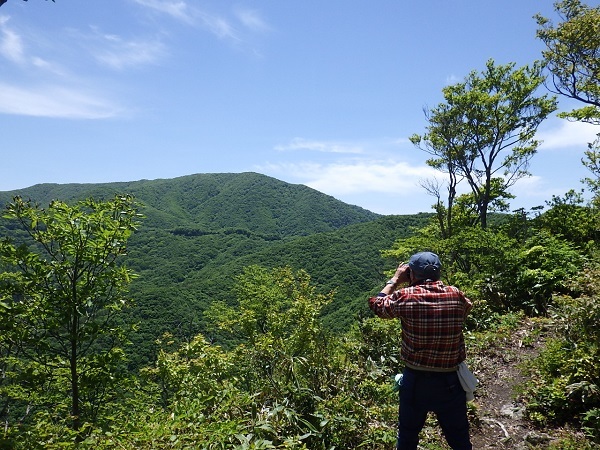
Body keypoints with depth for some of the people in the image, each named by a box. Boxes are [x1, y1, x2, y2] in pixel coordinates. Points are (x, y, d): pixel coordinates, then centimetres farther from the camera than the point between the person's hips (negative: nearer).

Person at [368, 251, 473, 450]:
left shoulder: (405, 296, -16)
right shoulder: (457, 296, -8)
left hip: (416, 381, -2)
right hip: (450, 381, 2)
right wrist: (437, 281, 15)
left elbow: (376, 304, 2)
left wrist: (395, 280, 11)